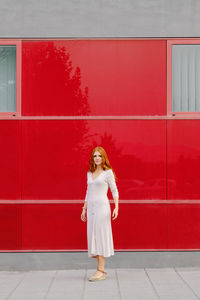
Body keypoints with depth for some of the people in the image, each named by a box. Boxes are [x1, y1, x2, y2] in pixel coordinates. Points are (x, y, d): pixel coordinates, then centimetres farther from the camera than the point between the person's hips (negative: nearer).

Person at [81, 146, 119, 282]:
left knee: (101, 236, -8)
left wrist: (116, 207, -12)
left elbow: (114, 191, -1)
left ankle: (101, 271, -6)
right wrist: (84, 209, 18)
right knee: (93, 237, 4)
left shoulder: (108, 172, -2)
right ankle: (101, 269, 11)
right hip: (91, 207, 6)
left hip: (102, 206, -6)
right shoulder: (89, 173, 15)